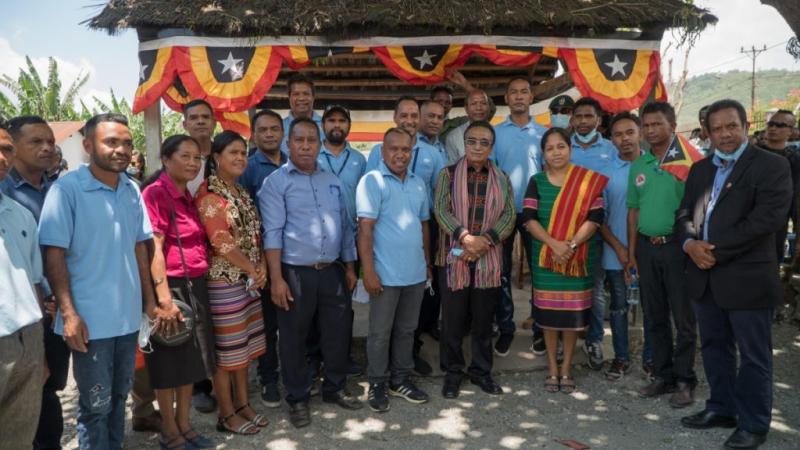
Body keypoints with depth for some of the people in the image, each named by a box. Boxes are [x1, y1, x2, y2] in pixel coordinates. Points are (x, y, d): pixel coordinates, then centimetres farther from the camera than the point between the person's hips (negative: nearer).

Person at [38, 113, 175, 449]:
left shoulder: (132, 190, 5)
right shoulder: (67, 189, -12)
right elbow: (54, 254, -12)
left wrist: (150, 302, 9)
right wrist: (69, 313, -18)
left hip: (128, 315, 5)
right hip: (90, 319, -5)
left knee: (119, 396, 19)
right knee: (96, 404, 7)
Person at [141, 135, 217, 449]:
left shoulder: (187, 196, 12)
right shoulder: (155, 193, -13)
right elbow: (153, 247, -18)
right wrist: (163, 294, -21)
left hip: (196, 285, 8)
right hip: (171, 287, -8)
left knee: (192, 359, 15)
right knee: (169, 363, 6)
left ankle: (184, 425, 30)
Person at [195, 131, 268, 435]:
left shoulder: (241, 192, 13)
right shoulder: (208, 194, -13)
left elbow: (255, 235, 14)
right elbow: (221, 242, -19)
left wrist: (261, 266, -3)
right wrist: (253, 269, -10)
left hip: (248, 280, 8)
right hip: (223, 282, -8)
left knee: (244, 345, 15)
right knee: (226, 350, 2)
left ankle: (243, 404, 28)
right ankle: (227, 415, 15)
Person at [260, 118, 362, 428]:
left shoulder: (332, 181, 13)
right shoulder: (276, 182, -4)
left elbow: (344, 226, 16)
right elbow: (272, 232, -11)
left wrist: (350, 267, 13)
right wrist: (277, 278, -16)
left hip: (333, 271, 5)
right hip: (296, 273, -5)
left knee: (337, 333, 12)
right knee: (294, 339, 7)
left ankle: (334, 388, 31)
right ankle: (297, 399, 23)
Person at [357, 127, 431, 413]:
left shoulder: (418, 184, 10)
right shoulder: (372, 181, -9)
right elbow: (365, 228, -14)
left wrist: (427, 262, 16)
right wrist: (368, 271, -18)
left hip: (415, 272, 6)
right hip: (385, 273, -5)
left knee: (406, 329, 16)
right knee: (380, 332, 7)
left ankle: (401, 379, 30)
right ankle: (377, 384, 22)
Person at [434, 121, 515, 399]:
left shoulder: (502, 179, 10)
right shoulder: (448, 174, 3)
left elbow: (509, 215, 1)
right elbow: (441, 209, -9)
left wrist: (485, 240, -15)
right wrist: (466, 237, -22)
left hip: (489, 260, 2)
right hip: (454, 258, -2)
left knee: (483, 320, 10)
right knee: (453, 319, 5)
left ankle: (481, 371, 26)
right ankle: (452, 372, 20)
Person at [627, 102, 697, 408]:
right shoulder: (638, 166, 11)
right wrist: (632, 252, 11)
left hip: (676, 247, -5)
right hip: (646, 247, 6)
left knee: (683, 318, 3)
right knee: (654, 317, 13)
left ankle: (684, 381, 15)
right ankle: (663, 375, 26)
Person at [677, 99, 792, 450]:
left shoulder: (771, 166, -7)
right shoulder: (700, 169, 14)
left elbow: (768, 217, -18)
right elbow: (684, 213, 12)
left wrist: (717, 251, -17)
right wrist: (690, 243, -9)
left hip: (747, 278, -6)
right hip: (705, 277, 7)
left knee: (753, 356, 5)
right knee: (714, 347, 18)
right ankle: (722, 408, 33)